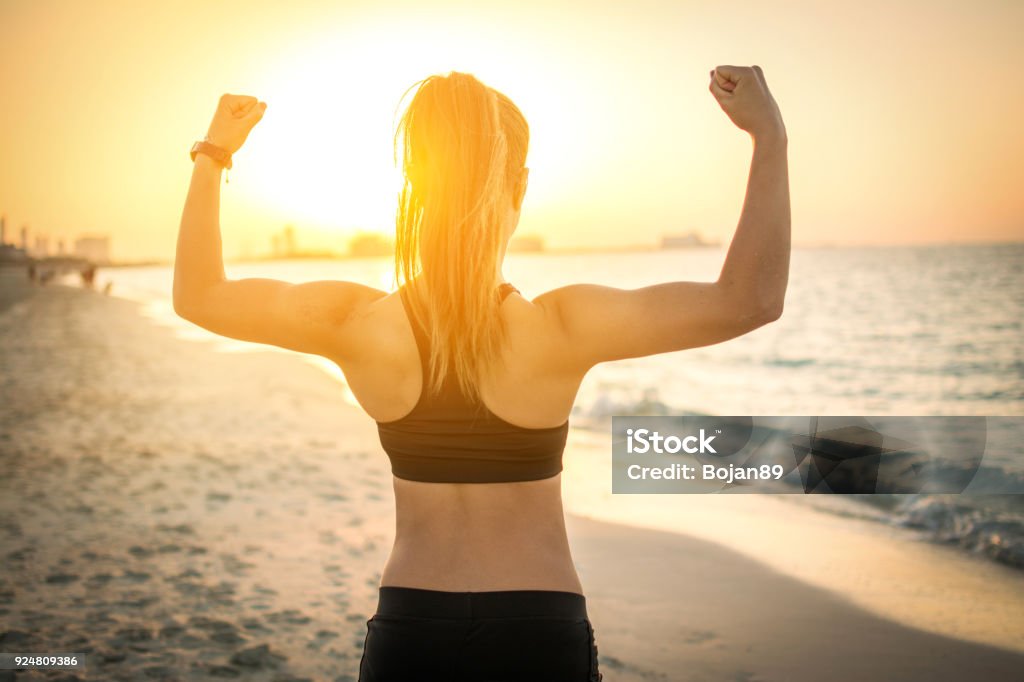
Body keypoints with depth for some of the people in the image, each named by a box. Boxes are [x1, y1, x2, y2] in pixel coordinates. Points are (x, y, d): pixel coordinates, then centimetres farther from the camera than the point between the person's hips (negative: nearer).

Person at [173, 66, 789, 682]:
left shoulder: (359, 325, -12)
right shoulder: (560, 330, -19)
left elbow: (198, 296, 2)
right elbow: (750, 301, -17)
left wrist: (212, 155, 9)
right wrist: (770, 136, -12)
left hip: (406, 628, 2)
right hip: (541, 631, -2)